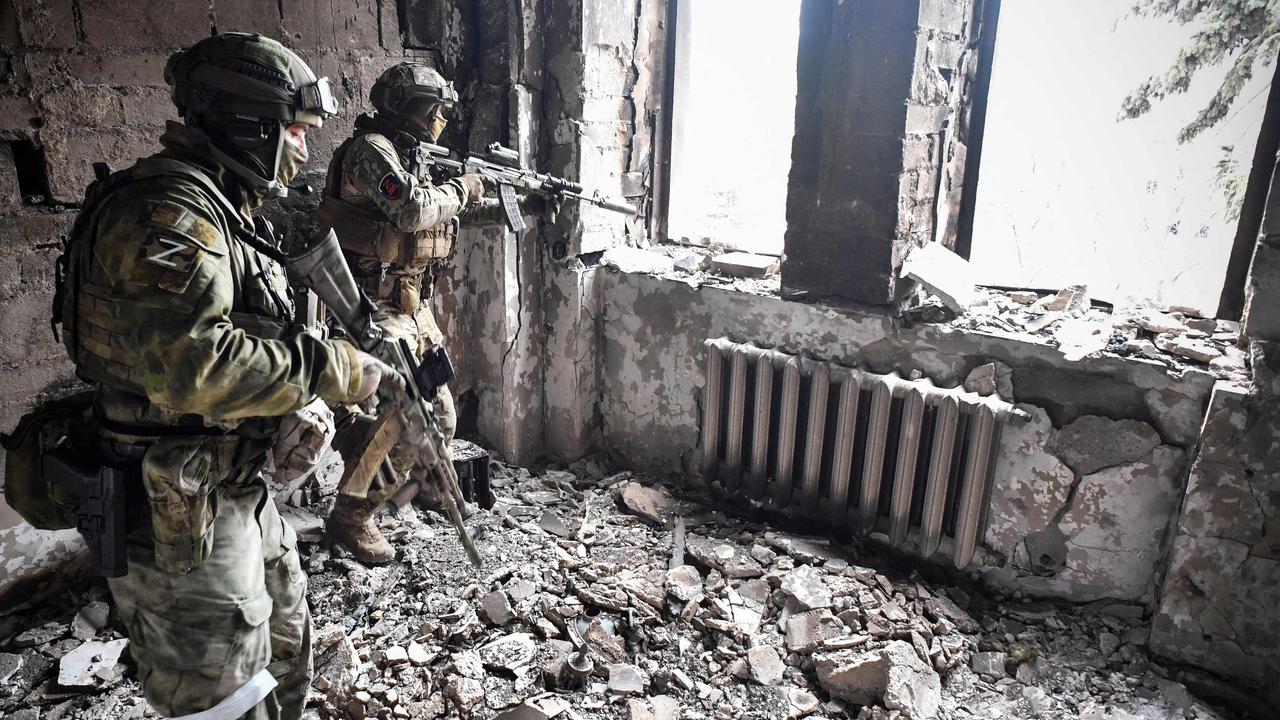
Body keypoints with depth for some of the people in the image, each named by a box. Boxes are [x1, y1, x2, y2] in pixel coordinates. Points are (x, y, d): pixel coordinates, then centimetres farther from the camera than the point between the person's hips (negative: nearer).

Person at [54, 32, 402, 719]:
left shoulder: (217, 208, 13)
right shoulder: (167, 211, -21)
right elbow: (189, 360, -34)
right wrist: (336, 369, -25)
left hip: (239, 493, 10)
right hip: (178, 518, -10)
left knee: (285, 662, 25)